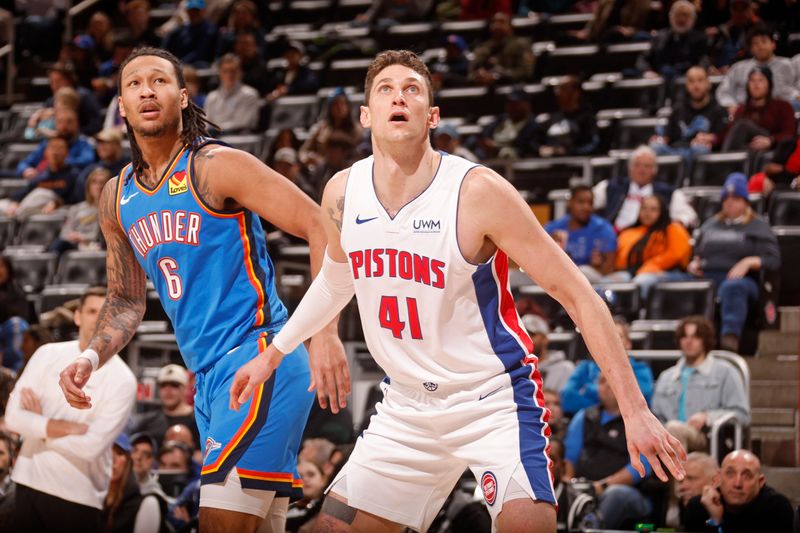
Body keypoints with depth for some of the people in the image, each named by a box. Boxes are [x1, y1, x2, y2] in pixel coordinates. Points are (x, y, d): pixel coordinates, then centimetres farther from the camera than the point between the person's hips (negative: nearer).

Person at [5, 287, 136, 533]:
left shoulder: (122, 380, -8)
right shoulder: (48, 354, 3)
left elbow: (92, 446, -16)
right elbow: (13, 416, -5)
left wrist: (41, 425, -7)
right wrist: (70, 427, -13)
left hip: (79, 496, -3)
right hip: (30, 483, 3)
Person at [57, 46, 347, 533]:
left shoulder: (216, 166, -9)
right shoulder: (117, 199, 14)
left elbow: (322, 229, -14)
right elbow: (127, 301, 25)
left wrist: (326, 333, -23)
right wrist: (91, 357, 5)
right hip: (209, 374, 8)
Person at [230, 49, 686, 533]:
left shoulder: (478, 191, -19)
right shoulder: (342, 193, -3)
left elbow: (576, 294, -16)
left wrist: (636, 410, -21)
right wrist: (274, 352, 26)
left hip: (495, 400, -5)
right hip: (407, 406, 5)